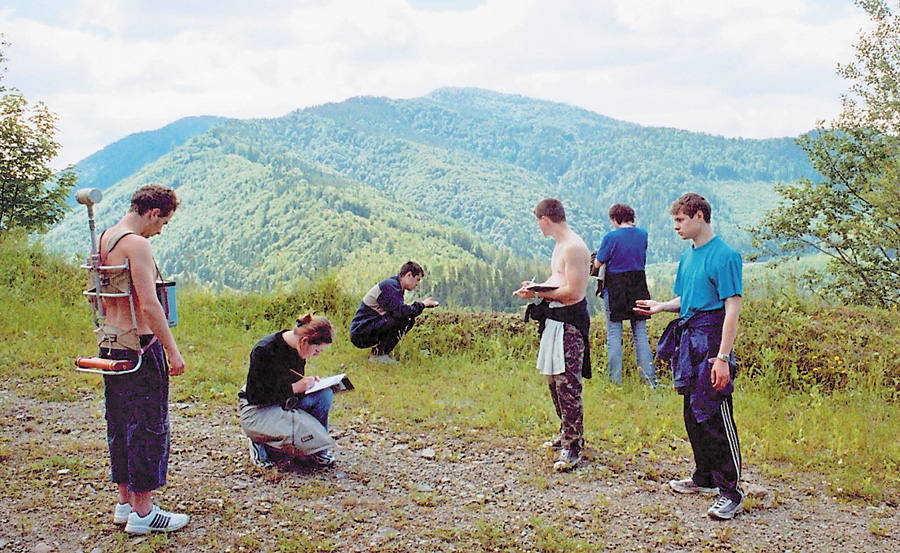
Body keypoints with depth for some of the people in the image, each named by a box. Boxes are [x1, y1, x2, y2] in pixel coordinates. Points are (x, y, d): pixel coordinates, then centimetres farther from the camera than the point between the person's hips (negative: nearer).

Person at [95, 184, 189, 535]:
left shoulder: (104, 239, 11)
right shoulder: (136, 244, -18)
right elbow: (149, 305, -23)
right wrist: (172, 350, -18)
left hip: (110, 343, 10)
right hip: (139, 345, -9)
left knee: (120, 425, 16)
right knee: (148, 426, -1)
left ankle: (125, 502, 26)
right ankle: (143, 513, 6)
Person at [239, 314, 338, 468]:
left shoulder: (297, 348, -3)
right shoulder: (265, 350, -26)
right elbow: (254, 396, -25)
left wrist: (309, 383, -10)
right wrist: (294, 388, -27)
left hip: (285, 404, 7)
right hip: (257, 411, -7)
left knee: (325, 394, -14)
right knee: (305, 432, -30)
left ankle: (318, 450, 0)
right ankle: (261, 444, -3)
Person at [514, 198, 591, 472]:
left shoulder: (574, 247, -16)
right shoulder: (561, 245, 16)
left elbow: (573, 292, -21)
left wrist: (539, 292, -13)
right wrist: (536, 287, 11)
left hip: (570, 322, -11)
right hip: (554, 319, 11)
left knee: (567, 383, -9)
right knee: (554, 379, 17)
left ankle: (572, 447, -4)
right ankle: (567, 434, 30)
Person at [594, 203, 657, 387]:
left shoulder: (611, 237, -12)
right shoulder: (643, 234, 4)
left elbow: (597, 264, -6)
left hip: (615, 289, -4)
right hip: (639, 287, 4)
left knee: (614, 335, 2)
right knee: (640, 334, 9)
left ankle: (615, 381, 2)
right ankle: (650, 379, 8)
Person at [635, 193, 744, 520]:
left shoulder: (724, 256, -13)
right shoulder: (688, 256, 14)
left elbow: (732, 309, -17)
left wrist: (722, 357, -22)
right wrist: (661, 307, 6)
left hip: (711, 340, -9)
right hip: (688, 342, 9)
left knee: (717, 416, -7)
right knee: (693, 414, 16)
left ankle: (731, 492, 0)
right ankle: (705, 478, 30)